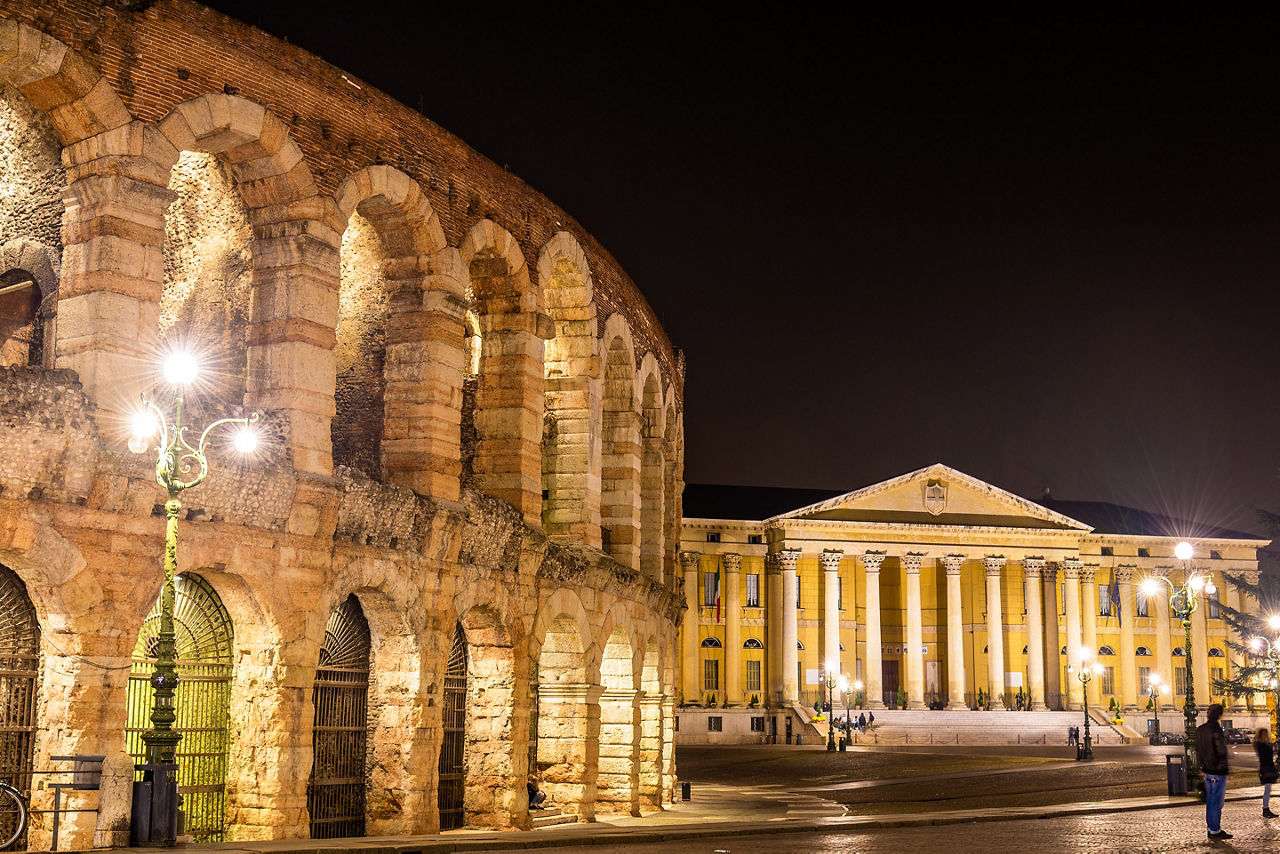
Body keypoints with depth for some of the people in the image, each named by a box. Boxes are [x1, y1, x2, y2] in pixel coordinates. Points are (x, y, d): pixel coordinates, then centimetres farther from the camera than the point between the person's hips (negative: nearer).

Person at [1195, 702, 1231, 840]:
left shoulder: (1200, 729, 6)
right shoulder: (1216, 730, -20)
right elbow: (1222, 751, -22)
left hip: (1207, 770, 8)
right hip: (1218, 772, -8)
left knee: (1210, 800, 14)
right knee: (1217, 802, -1)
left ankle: (1211, 828, 21)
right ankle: (1215, 830, 4)